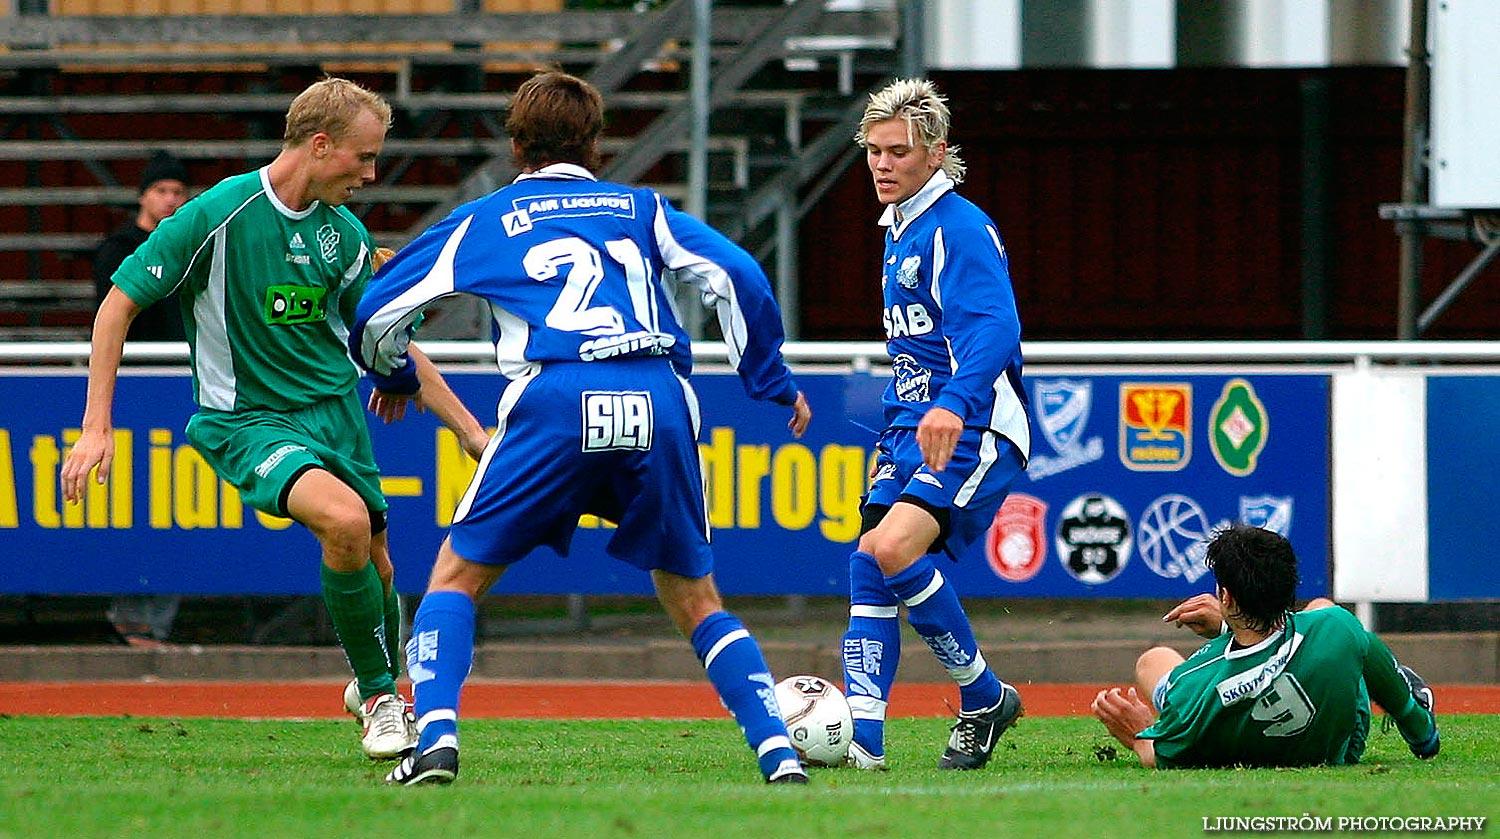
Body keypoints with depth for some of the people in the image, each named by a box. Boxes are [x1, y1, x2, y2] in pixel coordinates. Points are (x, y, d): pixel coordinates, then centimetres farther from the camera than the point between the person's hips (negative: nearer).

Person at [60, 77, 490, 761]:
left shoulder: (346, 235, 2)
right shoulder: (220, 215, -16)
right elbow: (120, 302, -10)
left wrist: (471, 430, 10)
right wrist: (96, 428, -14)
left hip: (335, 410, 6)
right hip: (246, 419, -6)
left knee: (375, 566, 6)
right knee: (344, 520, -30)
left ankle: (383, 691, 38)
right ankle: (377, 692, -10)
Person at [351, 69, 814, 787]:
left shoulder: (484, 219, 23)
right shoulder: (640, 208, 26)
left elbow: (378, 313, 24)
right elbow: (737, 280, 13)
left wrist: (393, 377, 45)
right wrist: (775, 385, 23)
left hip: (554, 404, -2)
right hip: (657, 400, 2)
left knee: (457, 575, 11)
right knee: (694, 600, 18)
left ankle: (436, 739, -10)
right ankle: (777, 750, 2)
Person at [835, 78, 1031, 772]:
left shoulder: (960, 229, -12)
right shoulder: (899, 232, 19)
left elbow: (994, 327, -27)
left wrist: (954, 405, -42)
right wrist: (891, 439, 28)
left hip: (973, 432, -9)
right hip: (913, 430, 9)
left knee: (893, 549, -25)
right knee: (867, 567, -4)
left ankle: (984, 698, -9)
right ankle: (861, 736, -6)